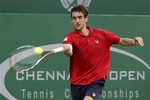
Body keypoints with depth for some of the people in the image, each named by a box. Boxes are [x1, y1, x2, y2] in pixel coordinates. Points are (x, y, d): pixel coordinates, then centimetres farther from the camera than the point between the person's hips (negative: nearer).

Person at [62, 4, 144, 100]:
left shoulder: (101, 34, 1)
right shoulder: (70, 37, -8)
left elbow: (122, 41, 11)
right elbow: (69, 51, -30)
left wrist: (134, 41, -11)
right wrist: (67, 50, -55)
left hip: (97, 81, -1)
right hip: (77, 82, 1)